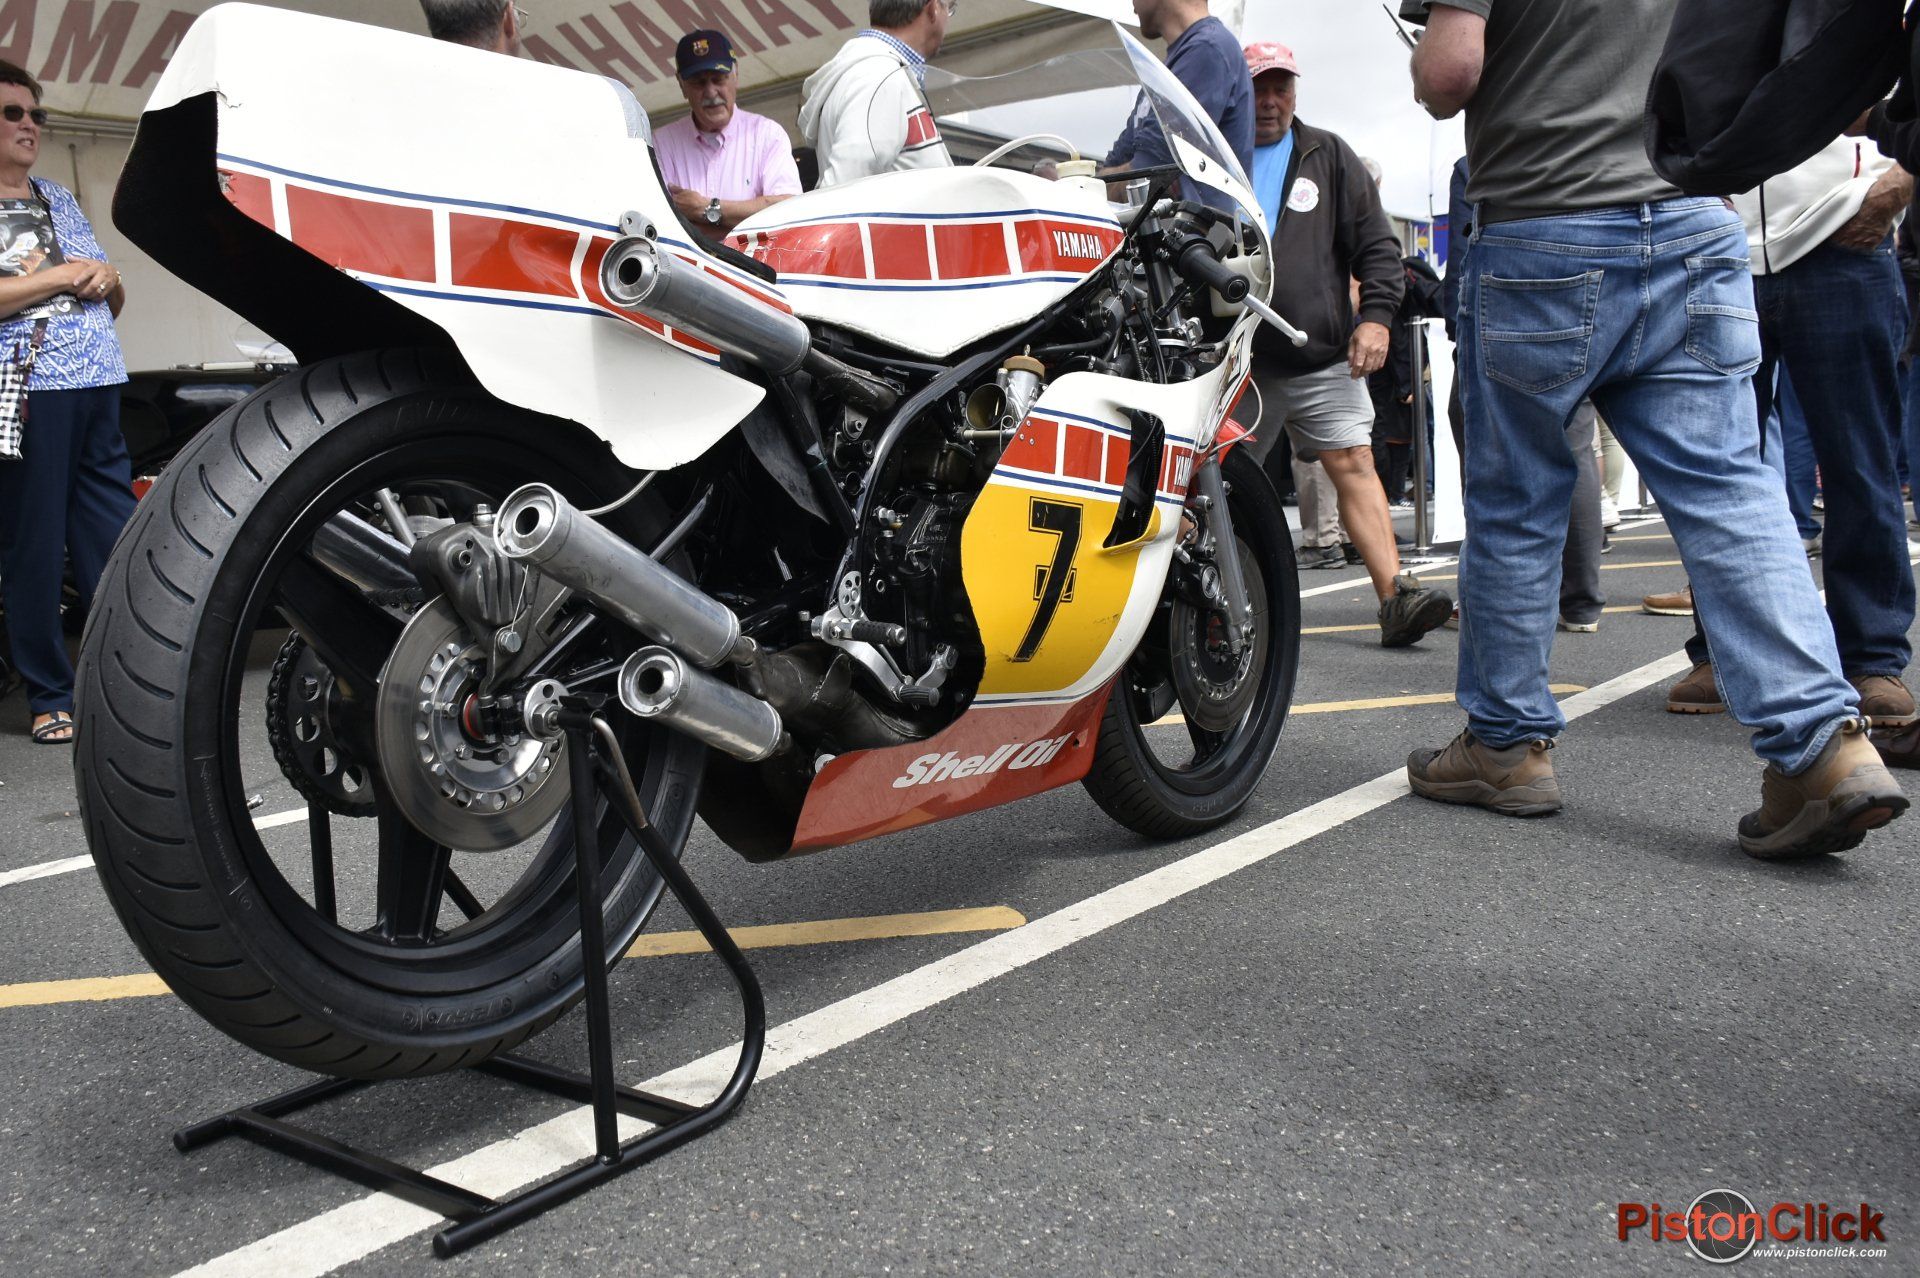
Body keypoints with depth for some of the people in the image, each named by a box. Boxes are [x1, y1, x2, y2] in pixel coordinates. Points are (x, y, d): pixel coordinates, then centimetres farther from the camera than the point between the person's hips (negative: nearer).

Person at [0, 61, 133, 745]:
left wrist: (107, 279, 3)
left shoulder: (61, 200, 21)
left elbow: (115, 302, 24)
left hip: (99, 388, 5)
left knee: (116, 544, 4)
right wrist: (58, 277, -8)